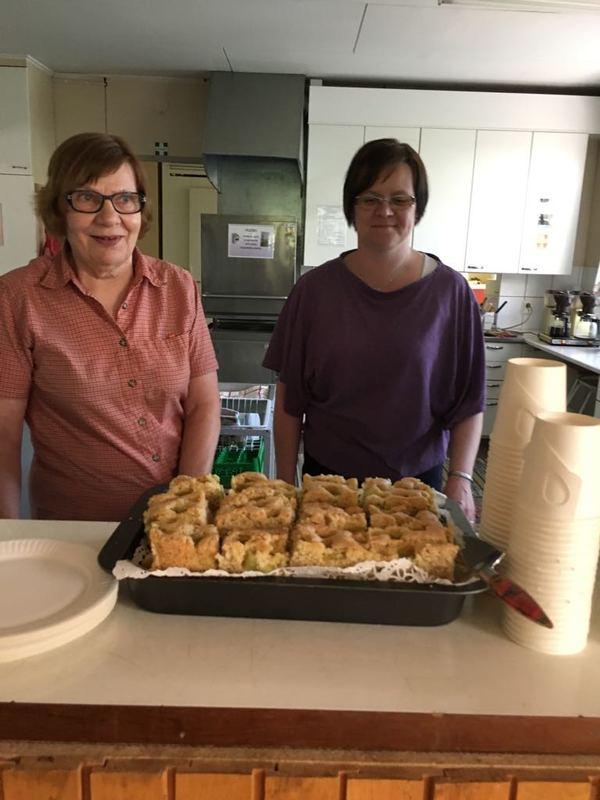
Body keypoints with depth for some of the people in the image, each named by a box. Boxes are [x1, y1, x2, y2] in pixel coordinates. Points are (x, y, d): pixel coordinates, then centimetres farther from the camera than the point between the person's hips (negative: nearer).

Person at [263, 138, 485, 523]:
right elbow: (290, 399, -1)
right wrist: (286, 484, -2)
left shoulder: (450, 292, -5)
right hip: (326, 476, 1)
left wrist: (460, 477, -13)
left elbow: (468, 401, -2)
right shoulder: (316, 289, -4)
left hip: (418, 481, 0)